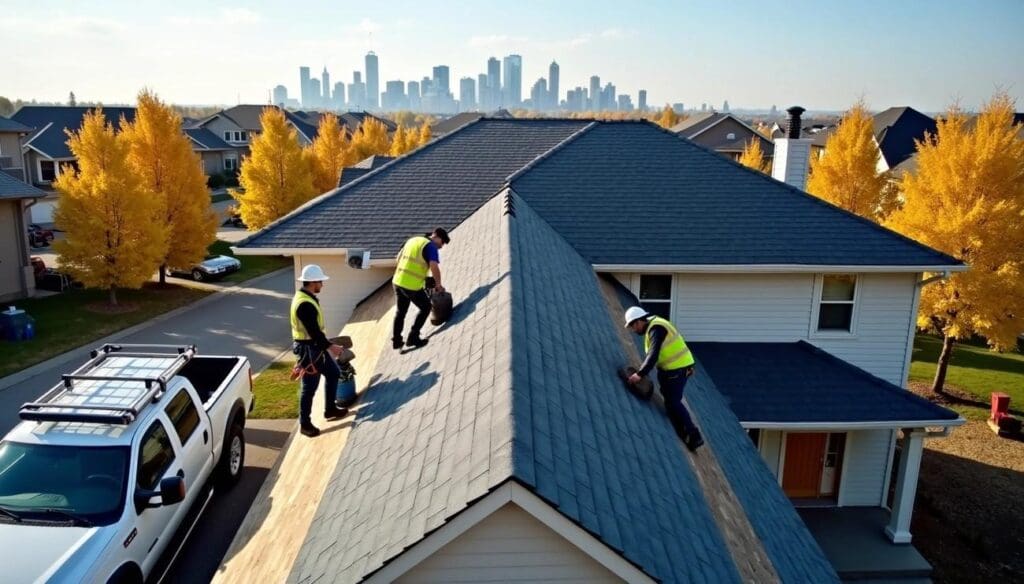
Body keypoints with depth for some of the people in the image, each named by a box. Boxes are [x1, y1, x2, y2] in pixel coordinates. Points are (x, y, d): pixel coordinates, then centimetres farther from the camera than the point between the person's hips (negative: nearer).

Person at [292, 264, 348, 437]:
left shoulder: (305, 297, 8)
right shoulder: (305, 304, -26)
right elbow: (313, 331, -26)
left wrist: (326, 345, 21)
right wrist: (330, 346, -16)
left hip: (315, 346, 11)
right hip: (308, 349, -11)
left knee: (333, 373, 19)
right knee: (309, 387, 0)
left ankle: (330, 409, 32)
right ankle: (304, 424, 13)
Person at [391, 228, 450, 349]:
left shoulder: (412, 240, 15)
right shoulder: (431, 246, -8)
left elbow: (399, 257, 23)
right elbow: (434, 266, -22)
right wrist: (438, 284, -10)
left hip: (398, 281, 7)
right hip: (412, 285, -7)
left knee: (400, 312, 23)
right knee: (425, 307, 14)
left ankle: (396, 340, 30)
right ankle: (413, 337, 12)